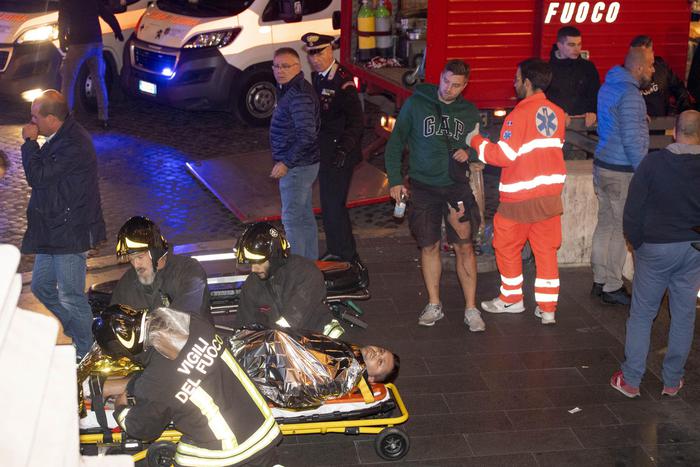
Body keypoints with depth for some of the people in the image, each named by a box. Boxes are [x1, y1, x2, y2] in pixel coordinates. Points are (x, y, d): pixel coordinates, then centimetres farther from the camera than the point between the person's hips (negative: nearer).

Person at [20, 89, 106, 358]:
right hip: (52, 230, 11)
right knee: (41, 287, 20)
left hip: (69, 233, -11)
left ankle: (86, 355, 17)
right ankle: (78, 331, 37)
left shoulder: (73, 145, -25)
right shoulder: (60, 138, 8)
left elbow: (37, 176, -24)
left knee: (71, 297, 0)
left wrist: (29, 142, -15)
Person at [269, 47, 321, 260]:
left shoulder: (299, 95, -21)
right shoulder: (289, 89, 12)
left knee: (292, 218, -4)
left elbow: (307, 135, -27)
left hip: (296, 167, -11)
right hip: (300, 164, 11)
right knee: (304, 216, 17)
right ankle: (310, 262, 27)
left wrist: (286, 163, -23)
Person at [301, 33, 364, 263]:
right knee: (327, 204, 16)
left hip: (340, 155, -8)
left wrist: (344, 149, -27)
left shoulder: (342, 80, -17)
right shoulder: (317, 77, 9)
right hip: (324, 152, 9)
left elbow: (356, 120, -20)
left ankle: (348, 257, 6)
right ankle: (334, 251, 30)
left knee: (335, 204, -6)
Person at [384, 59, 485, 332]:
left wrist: (469, 152, -8)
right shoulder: (416, 103, -1)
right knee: (429, 247, 6)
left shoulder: (469, 112, 6)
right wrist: (395, 180, -4)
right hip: (423, 187, -1)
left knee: (464, 247, -3)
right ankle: (434, 305, 19)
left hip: (457, 186, 1)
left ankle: (471, 309, 5)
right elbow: (395, 143, 2)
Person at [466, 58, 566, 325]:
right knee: (546, 249, 9)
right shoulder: (557, 113, 5)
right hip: (551, 192, 6)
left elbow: (504, 156, -16)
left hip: (520, 197, -6)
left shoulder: (520, 114, -16)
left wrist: (475, 141, -4)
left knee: (507, 246, 13)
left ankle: (511, 299, 24)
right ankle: (547, 307, 11)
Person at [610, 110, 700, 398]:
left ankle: (630, 380, 12)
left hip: (655, 248, -2)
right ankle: (672, 381, 21)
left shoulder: (653, 162, -12)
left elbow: (633, 209, -9)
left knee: (641, 315, 8)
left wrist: (636, 243, 4)